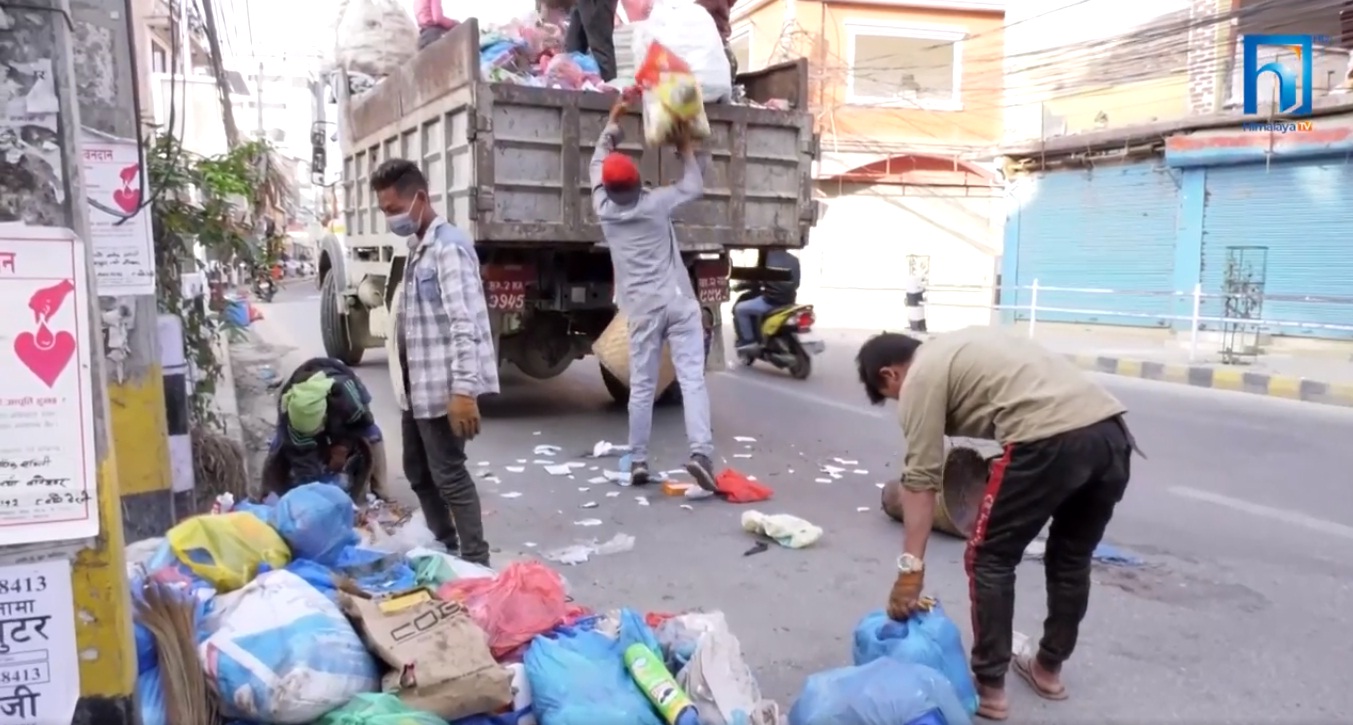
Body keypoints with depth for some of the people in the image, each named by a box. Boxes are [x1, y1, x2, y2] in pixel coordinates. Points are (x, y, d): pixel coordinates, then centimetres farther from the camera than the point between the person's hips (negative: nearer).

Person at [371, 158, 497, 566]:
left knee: (449, 477, -3)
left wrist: (464, 390, -29)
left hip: (442, 387, -10)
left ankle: (476, 564, 8)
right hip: (418, 387, 10)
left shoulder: (448, 246, -15)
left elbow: (465, 323, -23)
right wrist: (406, 381, 21)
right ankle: (443, 550, 32)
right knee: (418, 472, 18)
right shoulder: (417, 248, 15)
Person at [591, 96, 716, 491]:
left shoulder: (605, 209, 4)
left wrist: (612, 122, 30)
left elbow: (598, 162, 21)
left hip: (642, 308, 2)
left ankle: (638, 461, 10)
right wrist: (686, 149, 26)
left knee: (641, 386, 8)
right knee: (692, 378, -7)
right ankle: (700, 452, -19)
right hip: (677, 301, -2)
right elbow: (694, 187, 14)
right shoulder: (655, 202, -3)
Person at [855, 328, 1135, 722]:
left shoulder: (920, 379, 5)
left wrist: (910, 568, 1)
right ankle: (1049, 670, 39)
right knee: (1072, 558, 24)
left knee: (989, 559, 8)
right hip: (1112, 430, 9)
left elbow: (920, 479, 0)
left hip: (1051, 440, -9)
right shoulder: (957, 346, 31)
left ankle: (989, 688, 15)